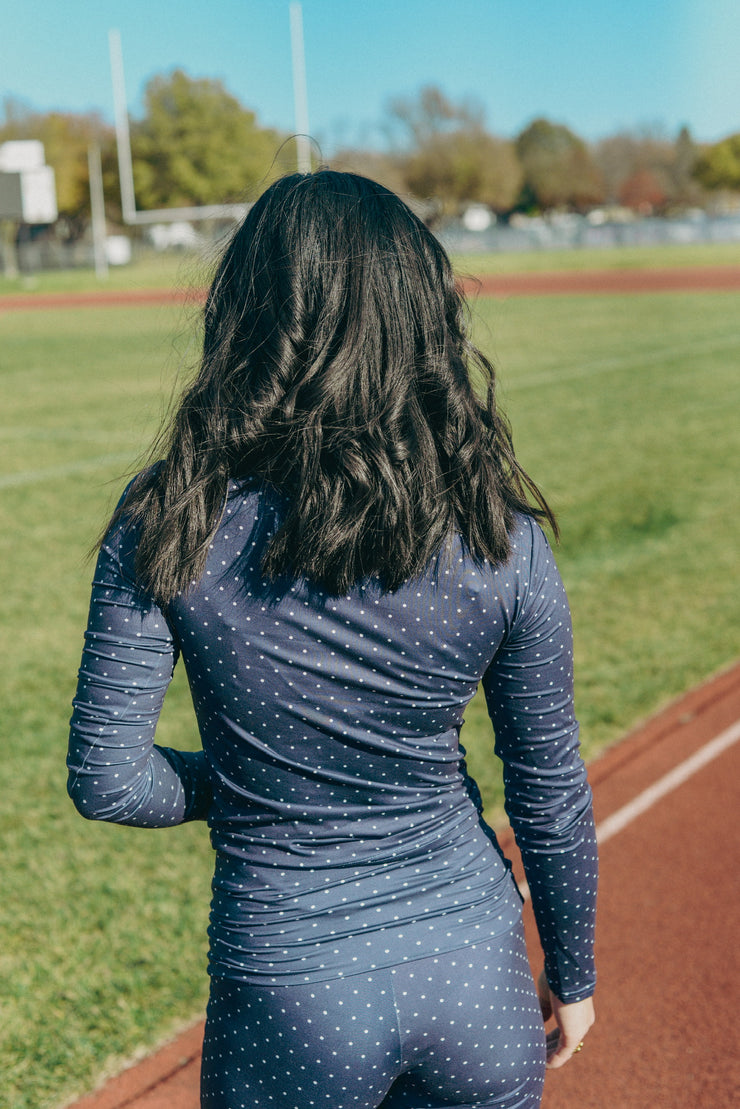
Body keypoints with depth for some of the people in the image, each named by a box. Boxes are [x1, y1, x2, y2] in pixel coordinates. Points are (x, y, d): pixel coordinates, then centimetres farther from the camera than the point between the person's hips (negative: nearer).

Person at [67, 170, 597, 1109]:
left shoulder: (169, 521, -16)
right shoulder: (501, 537, -11)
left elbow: (105, 778, -13)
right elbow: (552, 793, -3)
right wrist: (572, 975, 13)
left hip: (291, 996, -1)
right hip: (475, 974, 2)